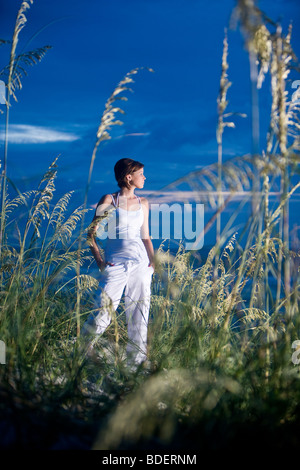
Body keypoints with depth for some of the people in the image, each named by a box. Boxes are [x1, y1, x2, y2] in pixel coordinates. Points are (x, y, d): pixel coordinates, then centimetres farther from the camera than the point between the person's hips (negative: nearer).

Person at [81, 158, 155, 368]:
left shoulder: (143, 203, 13)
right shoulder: (109, 200, -1)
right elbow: (92, 233, 1)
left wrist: (153, 262, 7)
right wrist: (99, 261, -9)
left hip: (140, 264, 4)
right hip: (115, 265, -4)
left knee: (139, 316, 5)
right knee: (103, 313, -9)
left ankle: (137, 361, 16)